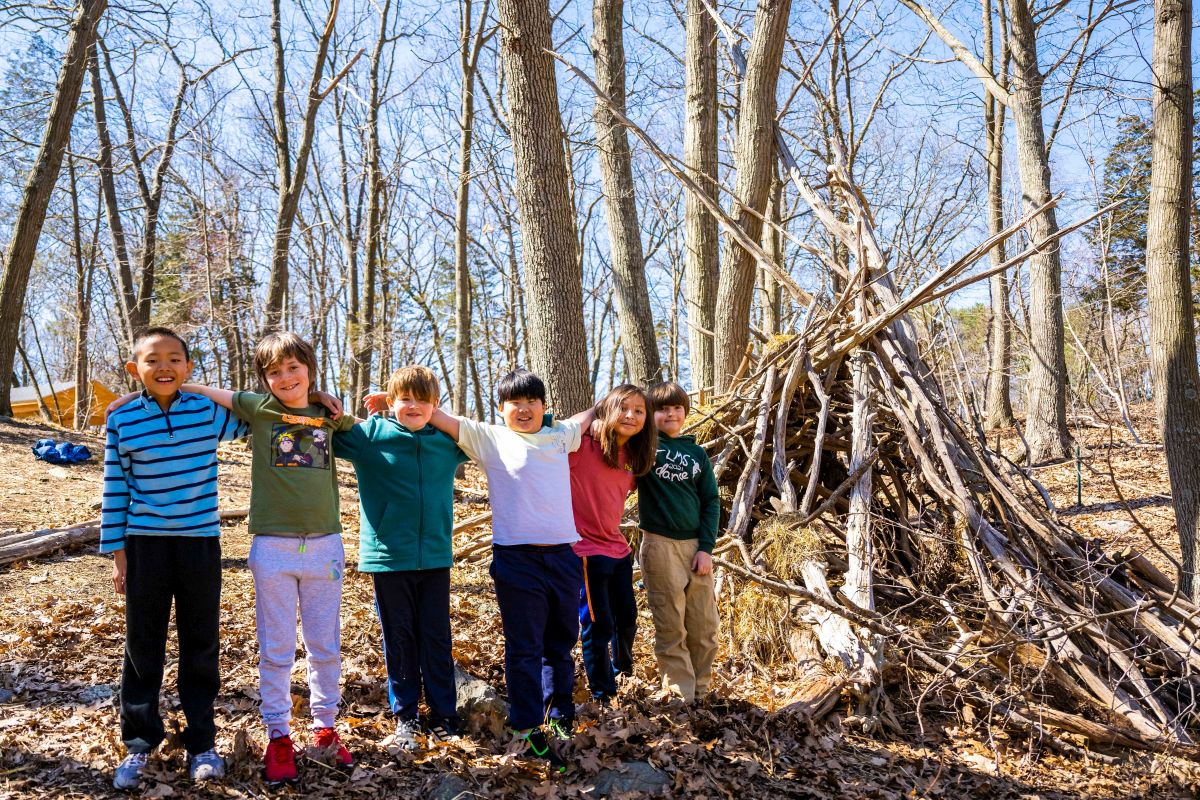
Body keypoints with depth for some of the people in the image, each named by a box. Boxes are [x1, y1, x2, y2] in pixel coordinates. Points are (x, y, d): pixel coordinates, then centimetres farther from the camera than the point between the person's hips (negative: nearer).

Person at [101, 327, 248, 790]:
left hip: (201, 542, 1)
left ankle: (201, 741, 23)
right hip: (145, 544, 0)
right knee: (142, 646, 8)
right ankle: (139, 743, 23)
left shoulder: (210, 411, -2)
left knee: (201, 645, 9)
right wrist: (115, 550, 0)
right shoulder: (122, 419, -2)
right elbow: (115, 488, 2)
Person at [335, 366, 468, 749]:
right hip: (389, 557, -1)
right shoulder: (369, 434, -3)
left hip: (436, 557, 2)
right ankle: (405, 717, 23)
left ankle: (444, 716, 20)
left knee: (437, 639, 8)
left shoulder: (447, 441, 4)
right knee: (399, 641, 9)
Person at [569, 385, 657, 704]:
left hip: (618, 548, 8)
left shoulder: (633, 458, 5)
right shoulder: (583, 446, -16)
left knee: (628, 618, 21)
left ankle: (621, 665, 49)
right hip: (587, 549, -7)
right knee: (598, 626, 0)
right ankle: (603, 695, 17)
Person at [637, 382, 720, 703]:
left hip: (696, 545, 3)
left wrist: (706, 547, 0)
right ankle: (682, 696, 10)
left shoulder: (698, 453, 10)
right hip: (660, 544, -3)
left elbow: (711, 501, 8)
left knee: (704, 626, 8)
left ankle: (702, 691, 22)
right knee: (670, 628, 1)